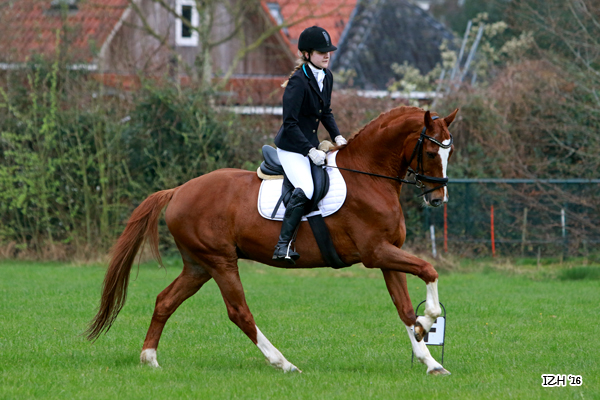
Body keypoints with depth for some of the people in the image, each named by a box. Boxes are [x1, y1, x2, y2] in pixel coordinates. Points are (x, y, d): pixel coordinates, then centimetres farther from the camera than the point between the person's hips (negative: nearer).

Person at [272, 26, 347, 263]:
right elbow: (290, 123, -20)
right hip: (292, 147, -9)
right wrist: (310, 151, -22)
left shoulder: (326, 77, 7)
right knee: (304, 189, -28)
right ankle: (283, 246, -30)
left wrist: (337, 136, 7)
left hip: (311, 145, 9)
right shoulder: (298, 81, -19)